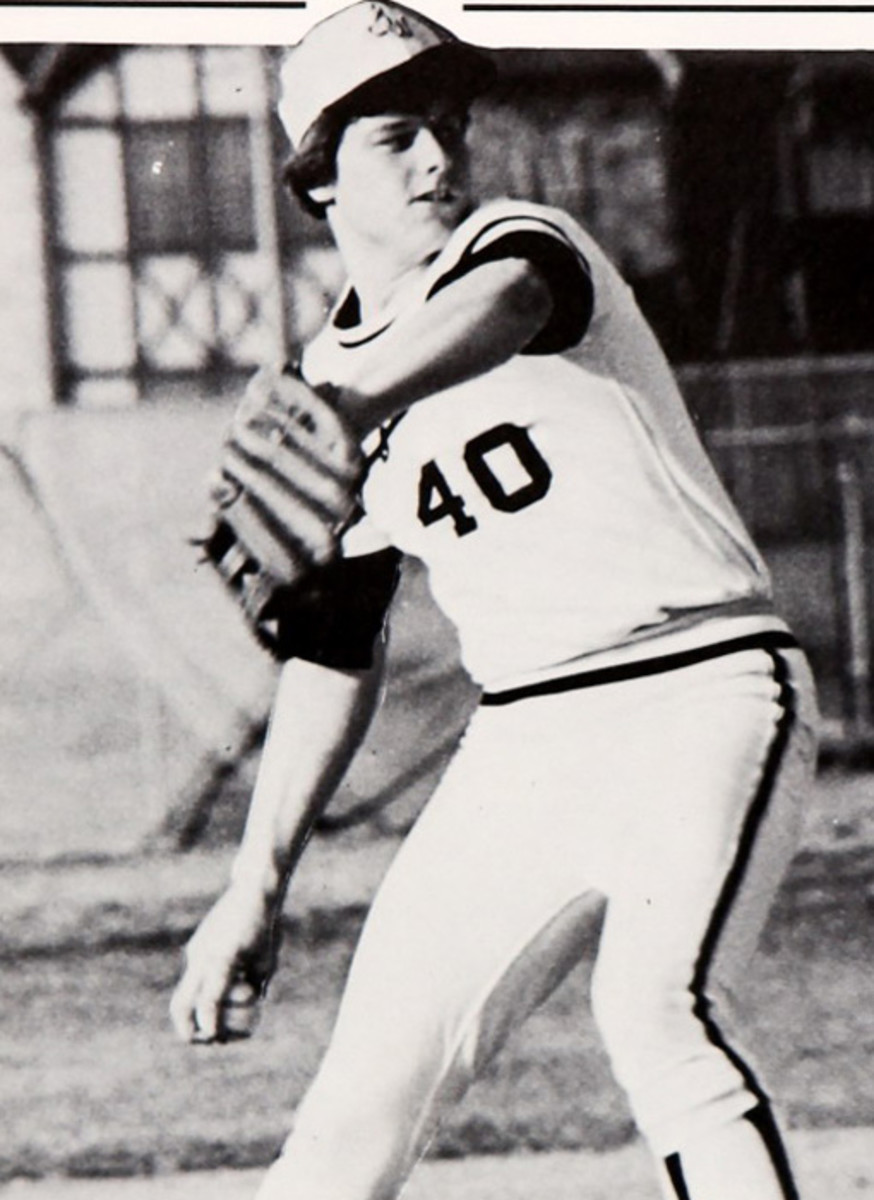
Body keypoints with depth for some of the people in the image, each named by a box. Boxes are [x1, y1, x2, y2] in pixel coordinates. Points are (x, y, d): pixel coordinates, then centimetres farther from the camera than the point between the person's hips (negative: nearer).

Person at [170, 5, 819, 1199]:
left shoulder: (520, 246, -6)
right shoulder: (330, 379, 10)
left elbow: (496, 307, -34)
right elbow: (334, 653, 18)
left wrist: (343, 399, -53)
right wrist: (258, 885, 13)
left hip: (703, 693, -5)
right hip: (523, 739, 6)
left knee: (656, 1011, -28)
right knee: (370, 1082, 1)